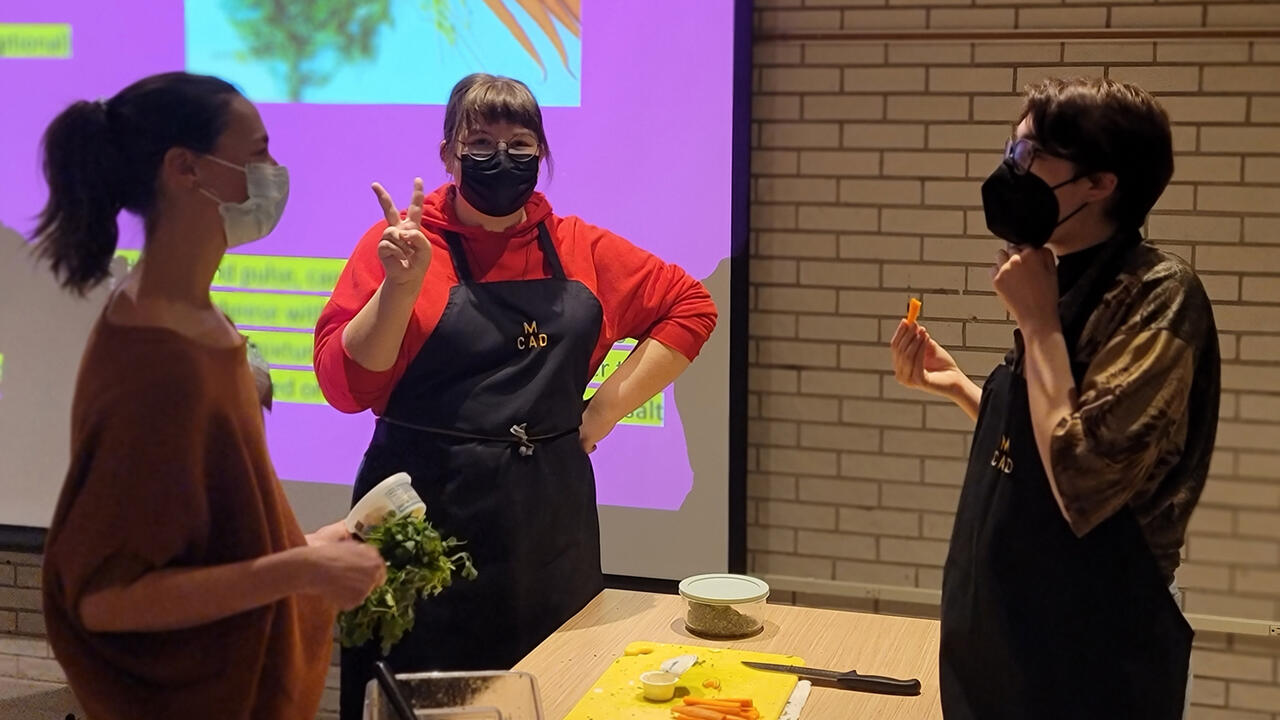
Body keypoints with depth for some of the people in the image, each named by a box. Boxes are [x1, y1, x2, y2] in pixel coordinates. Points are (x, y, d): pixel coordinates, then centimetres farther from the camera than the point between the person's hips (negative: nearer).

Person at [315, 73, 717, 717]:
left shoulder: (580, 250, 7)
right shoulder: (400, 244, -3)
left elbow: (690, 306, 13)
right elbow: (345, 386, -7)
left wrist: (606, 408, 4)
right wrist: (400, 286, -21)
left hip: (551, 523, 3)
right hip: (425, 521, -3)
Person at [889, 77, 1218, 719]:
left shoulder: (1159, 295, -19)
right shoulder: (1070, 284, 6)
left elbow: (1079, 486, -29)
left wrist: (1037, 322, -21)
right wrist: (953, 384, 5)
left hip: (1086, 655, -8)